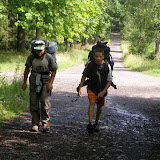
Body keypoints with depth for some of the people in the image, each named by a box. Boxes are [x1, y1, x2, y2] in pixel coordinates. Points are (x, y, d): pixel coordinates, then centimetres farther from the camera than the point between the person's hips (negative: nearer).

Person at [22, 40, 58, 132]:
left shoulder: (49, 58, -9)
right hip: (34, 80, 1)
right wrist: (25, 82, 5)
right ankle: (35, 124, 2)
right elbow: (27, 68, 6)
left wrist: (51, 83, -8)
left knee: (45, 101, -12)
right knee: (34, 102, -3)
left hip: (45, 80, -1)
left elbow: (54, 70, 0)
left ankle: (46, 123, 0)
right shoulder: (31, 57, -6)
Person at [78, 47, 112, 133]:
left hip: (102, 90, 1)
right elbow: (84, 76, 2)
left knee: (99, 107, 12)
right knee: (92, 103, -21)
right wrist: (80, 88, -2)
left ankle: (96, 123, 35)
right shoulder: (90, 65, -13)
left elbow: (109, 81, -7)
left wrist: (103, 91, -15)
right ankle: (90, 124, -31)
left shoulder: (107, 66, -14)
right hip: (91, 88, -1)